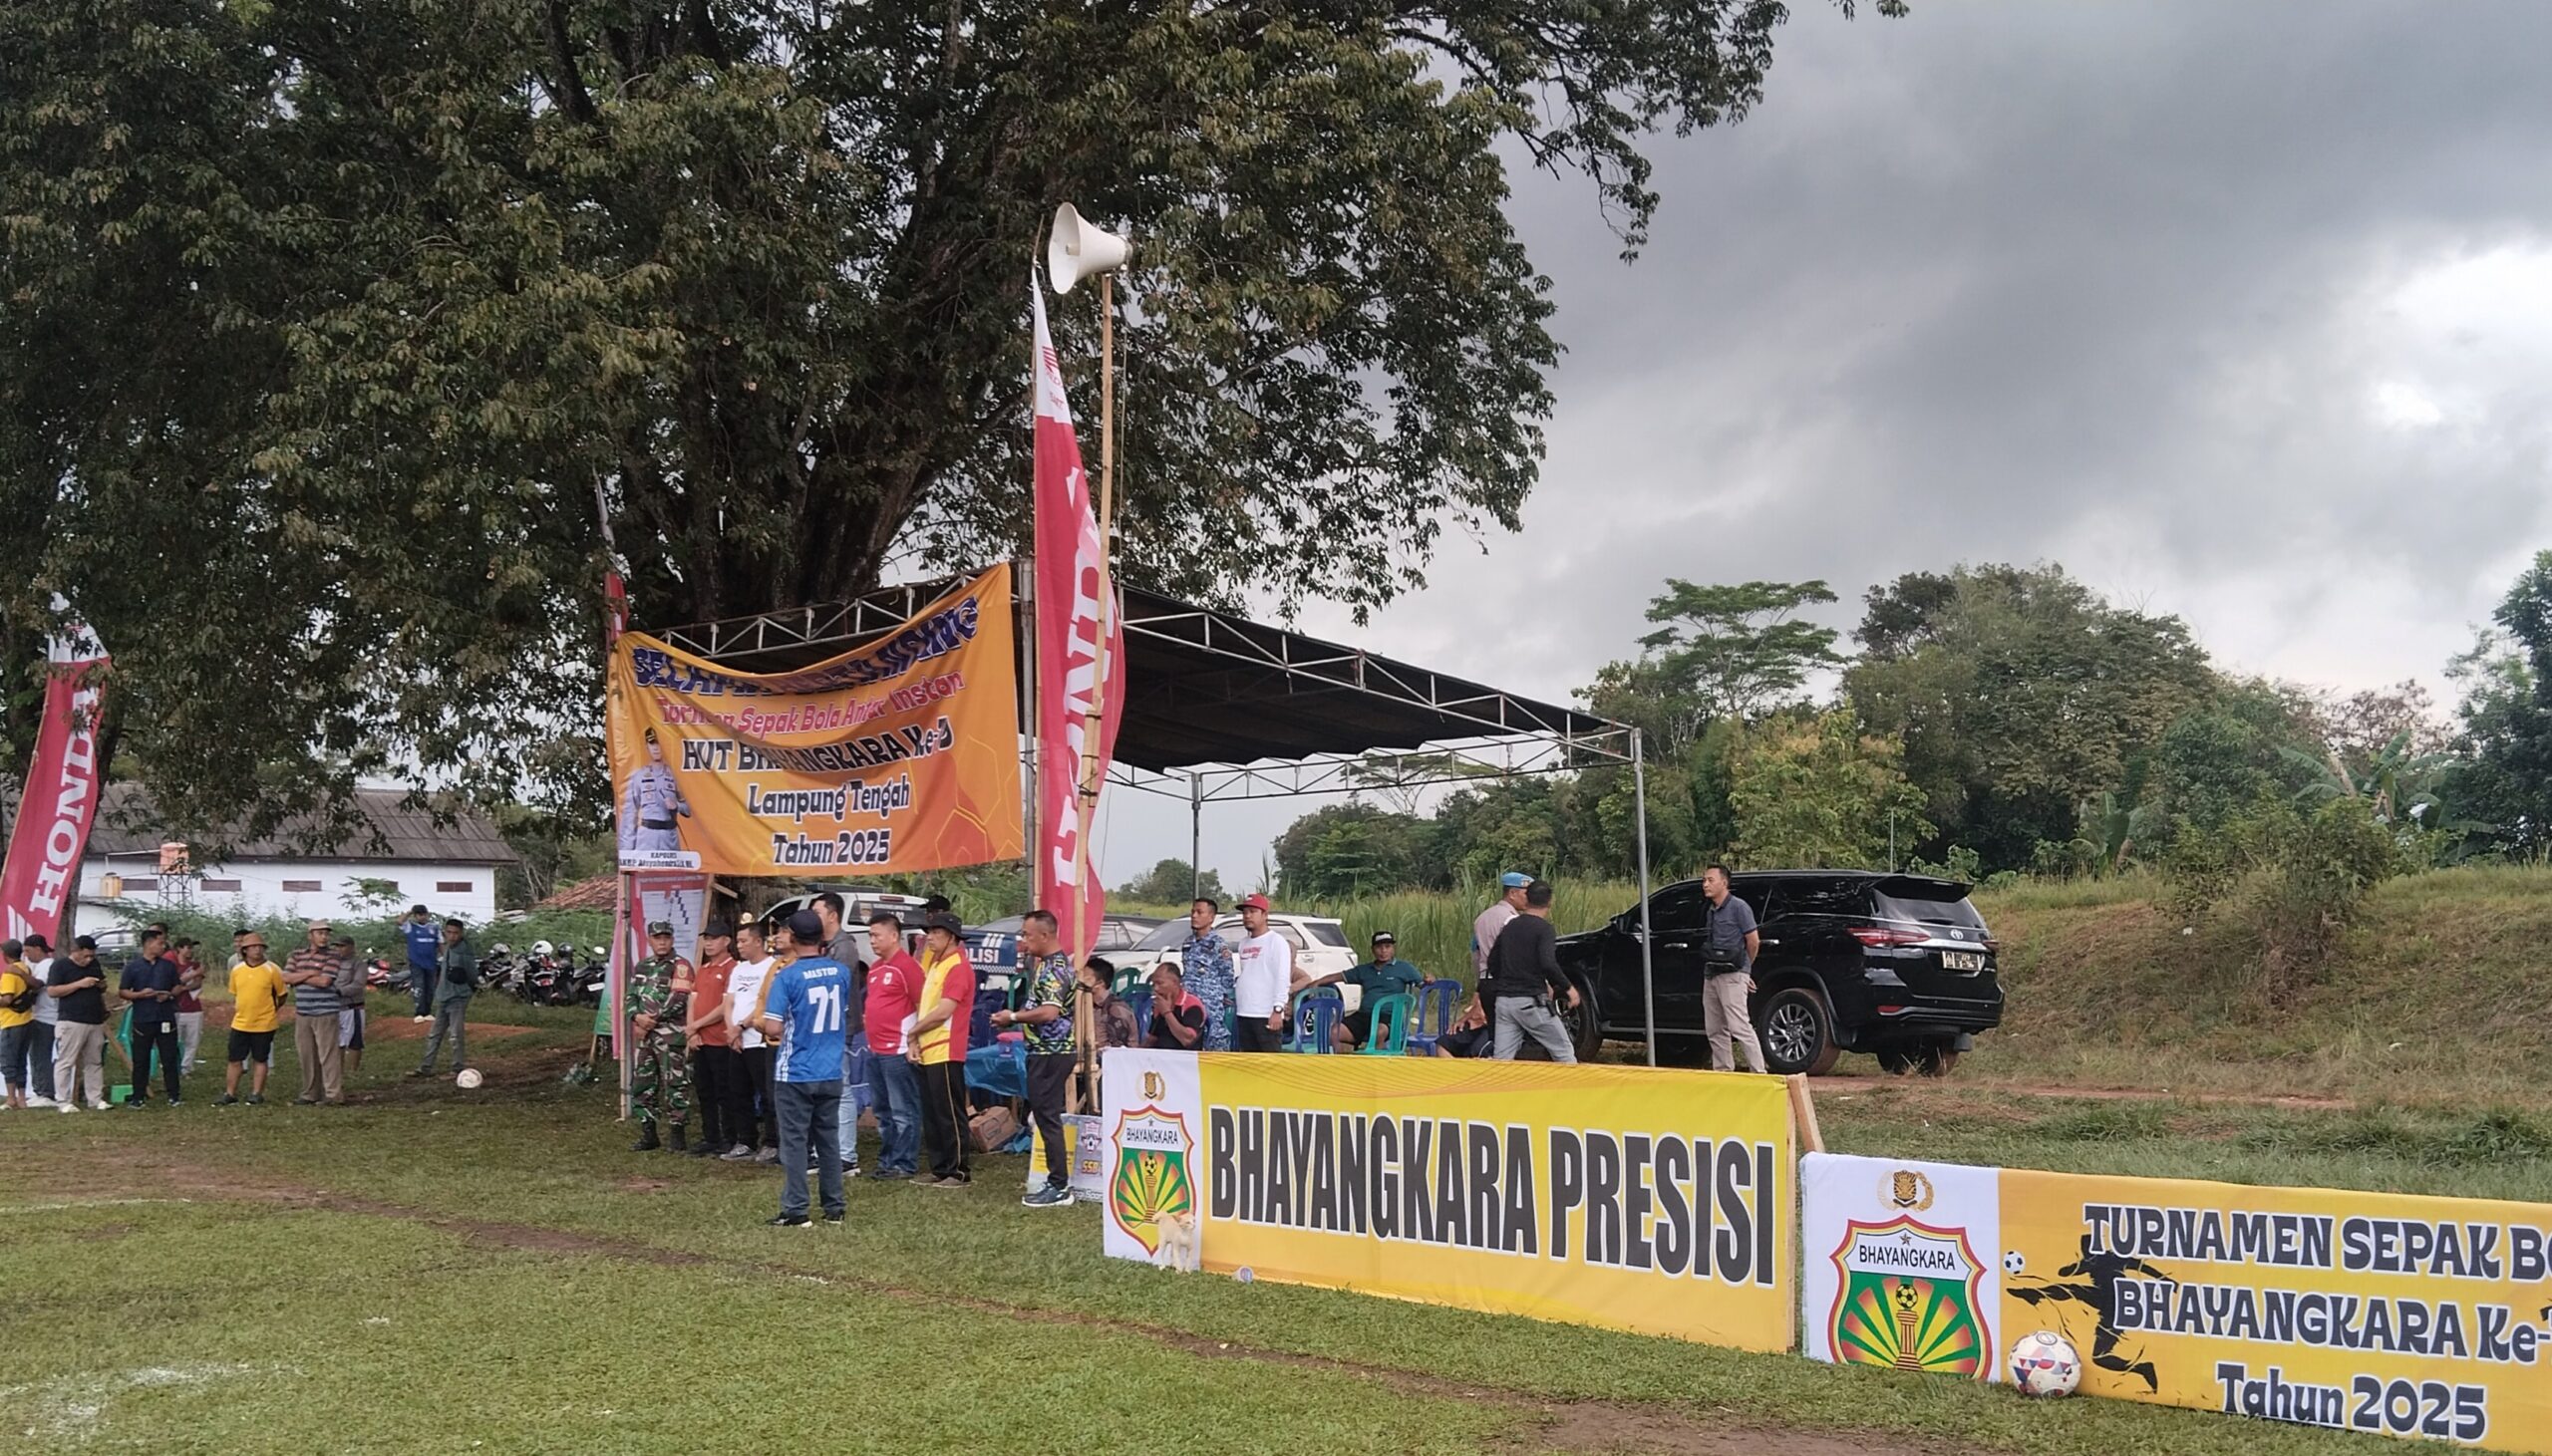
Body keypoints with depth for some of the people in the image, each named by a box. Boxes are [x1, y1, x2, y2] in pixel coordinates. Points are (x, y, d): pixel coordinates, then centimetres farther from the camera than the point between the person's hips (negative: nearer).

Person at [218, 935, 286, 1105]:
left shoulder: (272, 970, -9)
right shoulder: (236, 970, 2)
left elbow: (281, 995, 1)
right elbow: (234, 995, 14)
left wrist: (271, 1011, 5)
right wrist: (234, 1011, 13)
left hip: (264, 1025, -3)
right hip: (240, 1024, 3)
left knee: (260, 1060, 7)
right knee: (234, 1060, 7)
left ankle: (256, 1094, 15)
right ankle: (229, 1094, 16)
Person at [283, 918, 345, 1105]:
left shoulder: (331, 956, -2)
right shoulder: (297, 955, 12)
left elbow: (324, 981, -13)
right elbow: (286, 978, 1)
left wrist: (299, 977, -2)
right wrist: (309, 973, -9)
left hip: (325, 1013, -5)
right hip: (302, 1014, 5)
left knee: (327, 1055, -8)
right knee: (307, 1056, 8)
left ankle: (334, 1094, -7)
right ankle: (310, 1094, 16)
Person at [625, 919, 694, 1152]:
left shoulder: (680, 966, -6)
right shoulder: (642, 967, 16)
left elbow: (678, 1001, -15)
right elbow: (631, 997, 15)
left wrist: (652, 1020, -13)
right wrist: (638, 1017, -6)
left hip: (670, 1035, -7)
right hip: (644, 1036, 7)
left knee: (675, 1085, -6)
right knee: (642, 1084, 10)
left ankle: (677, 1136, 0)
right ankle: (648, 1135, 19)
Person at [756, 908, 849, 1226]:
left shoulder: (786, 977, -14)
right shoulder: (841, 972, 1)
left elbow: (773, 1029, -18)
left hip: (796, 1073, -5)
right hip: (831, 1072, 5)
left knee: (795, 1142, 3)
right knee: (829, 1140, 13)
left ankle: (795, 1211, 4)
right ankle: (834, 1208, 17)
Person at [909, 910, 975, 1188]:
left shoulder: (958, 967, -12)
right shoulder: (934, 966, 18)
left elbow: (943, 1011, -18)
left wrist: (914, 1030, -6)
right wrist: (915, 1041, 6)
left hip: (946, 1053, -10)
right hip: (928, 1053, 10)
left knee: (950, 1114, -5)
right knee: (931, 1115, 12)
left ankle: (959, 1171, -1)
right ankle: (940, 1169, 19)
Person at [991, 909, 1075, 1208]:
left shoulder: (1054, 968, -18)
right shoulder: (1047, 962, 14)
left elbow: (1049, 1012, -28)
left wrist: (1013, 1018, -16)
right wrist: (1027, 956, 17)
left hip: (1051, 1053, -11)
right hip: (1045, 1051, 11)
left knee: (1047, 1117, -7)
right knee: (1045, 1116, 14)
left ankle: (1059, 1188, -4)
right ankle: (1057, 1181, 19)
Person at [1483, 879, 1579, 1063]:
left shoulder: (1510, 926, 12)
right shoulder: (1543, 928, -8)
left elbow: (1492, 963, 17)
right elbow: (1548, 964, -22)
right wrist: (1568, 987, -10)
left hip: (1503, 1000, 6)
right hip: (1531, 1002, -6)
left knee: (1501, 1060, 4)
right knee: (1564, 1055, 6)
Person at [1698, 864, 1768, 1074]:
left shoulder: (1738, 907, -8)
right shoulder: (1712, 911, 15)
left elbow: (1753, 940, -8)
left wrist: (1744, 966, 6)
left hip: (1732, 976, -9)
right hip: (1711, 976, 9)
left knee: (1740, 1027, -13)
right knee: (1714, 1029, 10)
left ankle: (1759, 1072, -12)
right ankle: (1723, 1071, 17)